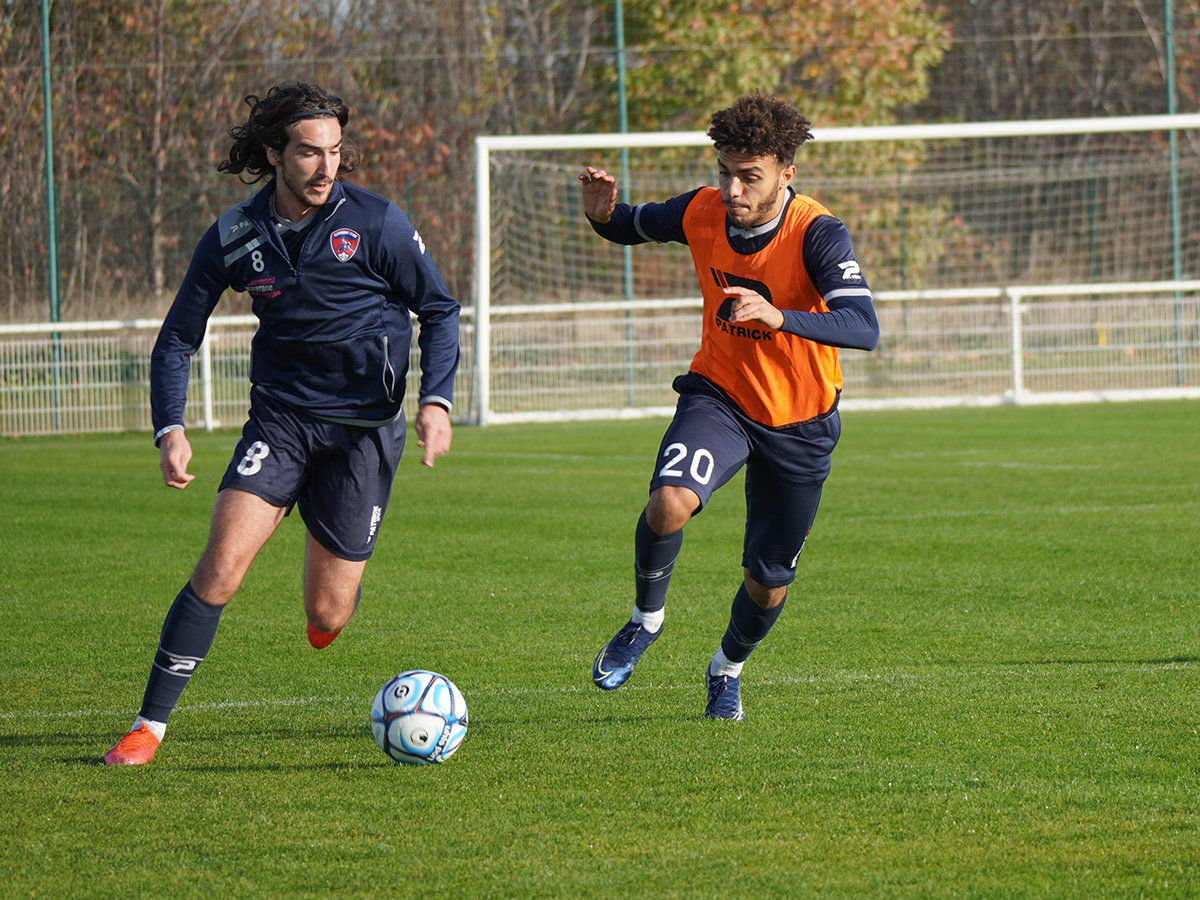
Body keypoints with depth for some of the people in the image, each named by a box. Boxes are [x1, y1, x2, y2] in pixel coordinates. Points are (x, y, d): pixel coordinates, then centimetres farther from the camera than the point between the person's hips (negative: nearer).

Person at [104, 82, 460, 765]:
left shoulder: (376, 223, -10)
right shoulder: (235, 236, -4)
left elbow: (440, 311, 1)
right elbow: (177, 339, 4)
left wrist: (437, 400, -13)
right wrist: (170, 428, -11)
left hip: (364, 427, -1)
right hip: (280, 419, 1)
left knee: (328, 618, 0)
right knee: (221, 567, -19)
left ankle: (339, 581, 40)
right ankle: (150, 726, -10)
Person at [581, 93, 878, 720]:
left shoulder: (818, 235, -25)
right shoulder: (701, 213, -12)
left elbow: (862, 328, -37)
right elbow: (634, 228, 10)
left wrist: (777, 317, -52)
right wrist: (602, 214, -15)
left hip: (798, 422, -1)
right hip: (718, 397, 1)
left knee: (767, 586, 9)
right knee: (670, 503, -30)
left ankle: (728, 669, 42)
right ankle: (645, 620, -2)